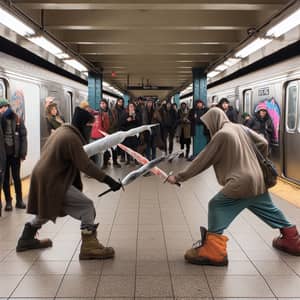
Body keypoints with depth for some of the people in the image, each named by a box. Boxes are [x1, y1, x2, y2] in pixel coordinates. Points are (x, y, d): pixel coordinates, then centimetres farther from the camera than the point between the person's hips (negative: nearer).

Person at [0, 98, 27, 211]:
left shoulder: (18, 119, -2)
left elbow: (23, 137, -4)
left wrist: (23, 154, -9)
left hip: (15, 153, -1)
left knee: (16, 177, 9)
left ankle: (19, 200, 19)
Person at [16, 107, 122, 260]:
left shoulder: (61, 130, 10)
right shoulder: (71, 138, -19)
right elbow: (86, 165, -24)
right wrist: (108, 180, -25)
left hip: (43, 178, 10)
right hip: (52, 182, -10)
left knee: (46, 209, 30)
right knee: (87, 206, -9)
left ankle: (26, 240, 46)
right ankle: (89, 246, -9)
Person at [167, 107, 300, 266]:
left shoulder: (221, 135, -10)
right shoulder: (241, 128, 10)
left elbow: (202, 160, -8)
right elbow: (263, 144, 10)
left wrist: (179, 177, -2)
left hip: (242, 182, -8)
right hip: (258, 180, 9)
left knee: (217, 206, -5)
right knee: (270, 210, 24)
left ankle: (214, 251, -11)